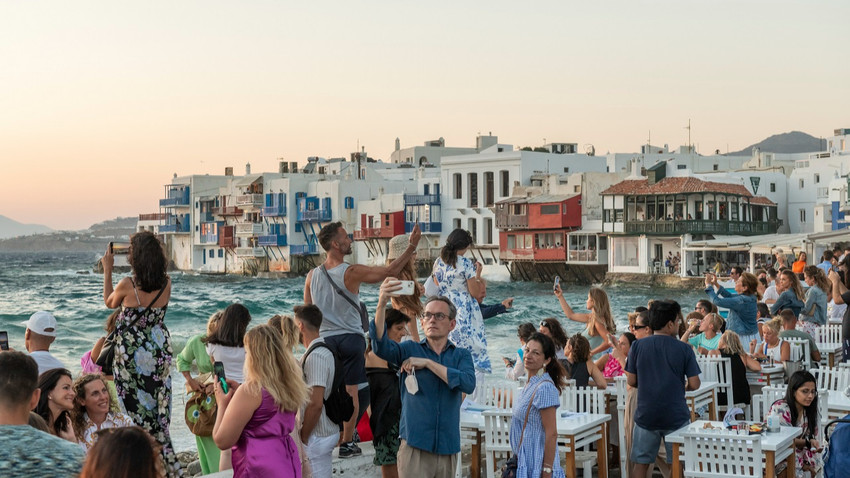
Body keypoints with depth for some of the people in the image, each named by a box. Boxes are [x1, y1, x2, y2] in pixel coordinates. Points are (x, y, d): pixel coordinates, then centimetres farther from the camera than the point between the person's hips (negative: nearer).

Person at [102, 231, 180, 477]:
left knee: (137, 411, 5)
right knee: (159, 410, 14)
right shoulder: (166, 283, -6)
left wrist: (108, 270, 11)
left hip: (132, 357, -5)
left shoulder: (127, 285, -18)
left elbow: (109, 302, 4)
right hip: (160, 353, 5)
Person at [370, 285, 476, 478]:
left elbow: (468, 384, -11)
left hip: (448, 448, 2)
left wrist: (428, 363, -13)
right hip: (415, 445, -2)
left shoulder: (462, 355, 8)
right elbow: (381, 345, -14)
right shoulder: (410, 350, 5)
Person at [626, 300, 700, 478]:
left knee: (641, 463, 10)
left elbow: (631, 381, 0)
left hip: (645, 415, 1)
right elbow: (694, 384, -6)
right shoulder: (684, 349, -7)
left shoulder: (638, 346, -4)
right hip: (676, 415, -1)